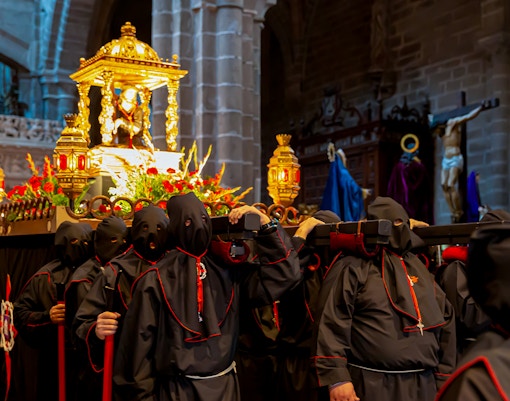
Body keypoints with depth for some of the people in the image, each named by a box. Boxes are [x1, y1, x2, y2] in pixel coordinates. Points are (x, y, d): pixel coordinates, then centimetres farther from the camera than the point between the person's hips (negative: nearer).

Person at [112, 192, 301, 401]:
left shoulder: (229, 270, 2)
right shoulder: (157, 279, -7)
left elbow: (283, 273, -2)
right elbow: (141, 339, -4)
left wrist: (266, 224, -9)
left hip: (224, 384, 3)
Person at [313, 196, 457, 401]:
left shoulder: (417, 266, 17)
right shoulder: (353, 268, -4)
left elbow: (444, 320, 18)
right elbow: (332, 324, -12)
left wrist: (443, 377, 13)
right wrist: (337, 378, -19)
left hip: (423, 384, 6)